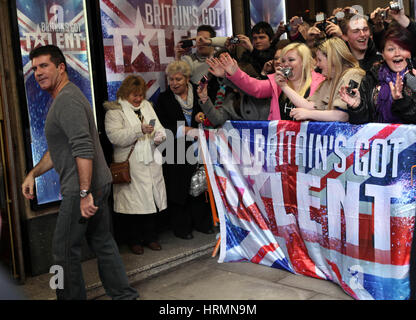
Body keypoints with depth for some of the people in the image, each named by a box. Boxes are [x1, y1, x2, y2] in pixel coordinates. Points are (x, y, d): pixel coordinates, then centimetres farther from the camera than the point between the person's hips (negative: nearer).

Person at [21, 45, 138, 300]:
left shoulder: (67, 99, -16)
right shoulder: (62, 99, 19)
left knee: (65, 250, 1)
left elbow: (83, 149, -25)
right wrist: (33, 174, 18)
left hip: (82, 188, -10)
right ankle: (123, 294, 24)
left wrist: (85, 193, -26)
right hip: (98, 184, 10)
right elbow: (58, 150, 25)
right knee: (103, 241, 16)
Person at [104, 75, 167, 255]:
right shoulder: (115, 111, -4)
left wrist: (159, 136, -4)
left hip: (150, 163, 6)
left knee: (152, 199, 9)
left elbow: (159, 127, 20)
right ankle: (134, 240, 13)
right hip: (129, 166, -6)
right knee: (131, 203, -2)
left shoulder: (147, 106, 17)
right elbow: (114, 136, -17)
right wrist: (140, 130, -25)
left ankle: (150, 237, 23)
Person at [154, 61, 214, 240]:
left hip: (197, 150, 2)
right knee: (179, 189, 1)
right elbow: (162, 127, -8)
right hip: (176, 152, -2)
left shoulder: (198, 94, 7)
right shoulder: (163, 99, 0)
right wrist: (185, 130, -17)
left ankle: (202, 223, 22)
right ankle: (181, 227, 14)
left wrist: (203, 117, -8)